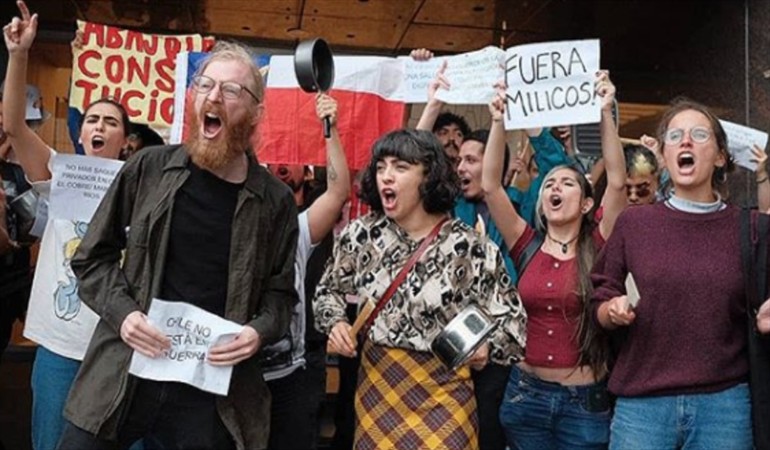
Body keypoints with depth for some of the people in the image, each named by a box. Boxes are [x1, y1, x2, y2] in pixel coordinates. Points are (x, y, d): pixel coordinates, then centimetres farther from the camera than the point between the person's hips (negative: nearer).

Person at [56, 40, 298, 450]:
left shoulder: (274, 200, 0)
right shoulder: (148, 168, 1)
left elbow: (280, 292, 8)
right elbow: (92, 256, 7)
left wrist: (260, 332, -12)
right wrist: (121, 311, -9)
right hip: (122, 378, 1)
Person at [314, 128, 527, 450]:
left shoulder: (469, 248, -12)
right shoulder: (361, 235, -2)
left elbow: (510, 319, -5)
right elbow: (328, 291, 12)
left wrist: (485, 347, -24)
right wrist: (335, 323, -6)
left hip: (441, 393, -3)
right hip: (374, 386, 4)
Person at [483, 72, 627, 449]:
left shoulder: (598, 247, -3)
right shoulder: (527, 246, 1)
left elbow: (617, 180, -14)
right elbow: (490, 185, -7)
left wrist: (606, 113, -18)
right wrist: (499, 122, -14)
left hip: (585, 401, -1)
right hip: (525, 394, 2)